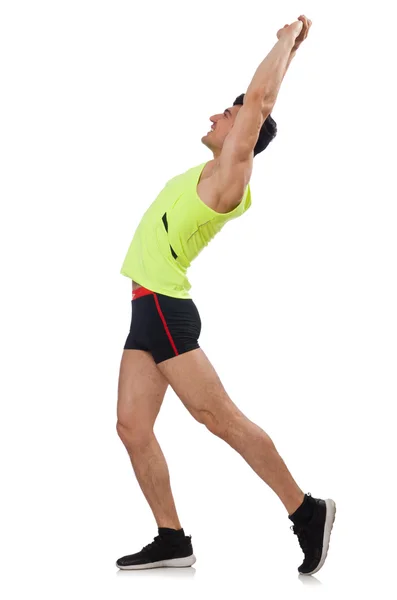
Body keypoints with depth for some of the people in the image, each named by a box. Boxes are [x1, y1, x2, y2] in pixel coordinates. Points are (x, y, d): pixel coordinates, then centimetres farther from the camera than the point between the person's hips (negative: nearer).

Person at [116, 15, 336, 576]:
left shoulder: (228, 177, -10)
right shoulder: (218, 176, 14)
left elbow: (259, 101, -14)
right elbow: (259, 104, 25)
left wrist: (289, 39, -2)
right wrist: (288, 48, 28)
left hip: (165, 307, -9)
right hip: (150, 309, 9)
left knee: (221, 417, -9)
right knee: (133, 428, 5)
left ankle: (306, 510, -1)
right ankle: (172, 540, 9)